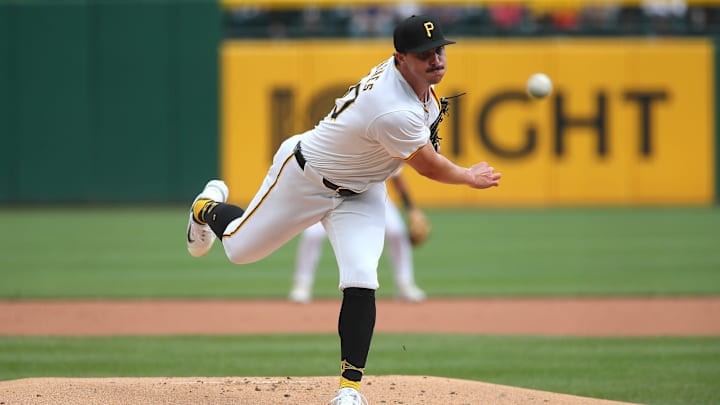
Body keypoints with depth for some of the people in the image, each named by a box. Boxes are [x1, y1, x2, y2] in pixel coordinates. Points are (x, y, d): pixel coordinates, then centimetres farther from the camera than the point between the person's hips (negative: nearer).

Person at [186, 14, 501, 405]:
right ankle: (209, 206, 51)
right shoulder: (394, 113, -40)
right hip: (304, 178, -6)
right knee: (239, 248, 15)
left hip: (361, 192, 6)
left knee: (361, 282, -14)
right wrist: (470, 177, -6)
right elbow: (430, 167, -22)